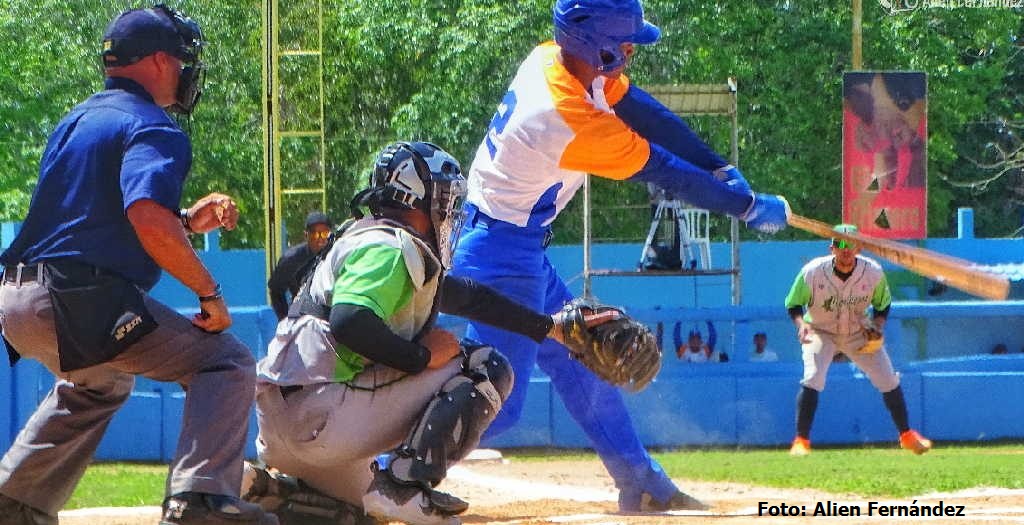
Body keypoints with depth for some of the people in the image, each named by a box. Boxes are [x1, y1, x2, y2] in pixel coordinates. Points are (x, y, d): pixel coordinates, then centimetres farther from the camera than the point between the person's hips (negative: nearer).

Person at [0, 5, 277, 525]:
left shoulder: (77, 120, 24)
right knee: (227, 363, -6)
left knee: (100, 383, 38)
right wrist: (208, 292, -15)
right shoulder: (152, 128, -5)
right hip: (81, 305, -9)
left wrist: (187, 220, 24)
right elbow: (147, 218, -23)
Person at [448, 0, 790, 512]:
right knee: (499, 399, -11)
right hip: (504, 253, -10)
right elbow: (666, 174, -19)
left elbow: (646, 114, 4)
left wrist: (720, 169, 0)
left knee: (580, 364, 16)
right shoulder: (572, 121, -28)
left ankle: (642, 487, 25)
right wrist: (748, 206, -8)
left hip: (525, 250, 10)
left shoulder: (555, 59, -4)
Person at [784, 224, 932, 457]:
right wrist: (801, 323, -33)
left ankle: (907, 435, 22)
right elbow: (794, 304, -12)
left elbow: (883, 304, 0)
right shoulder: (813, 272, -24)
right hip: (821, 332, -2)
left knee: (889, 380, 1)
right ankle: (801, 441, -18)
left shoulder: (873, 272, -18)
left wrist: (878, 325, -18)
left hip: (859, 333, 2)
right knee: (813, 378, -25)